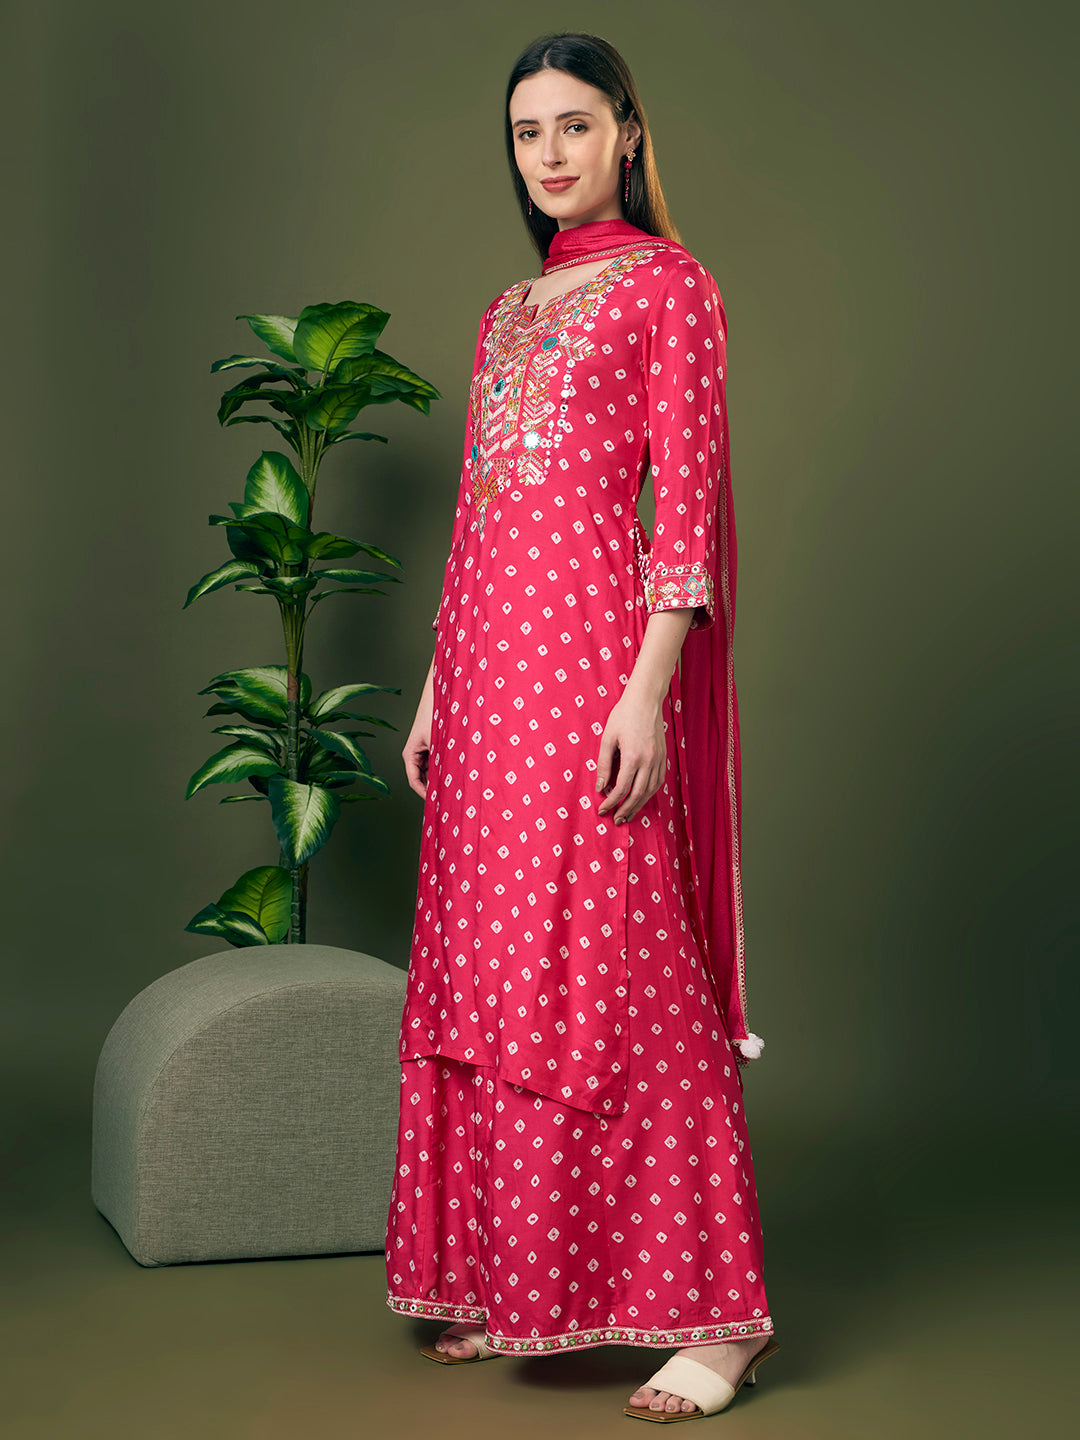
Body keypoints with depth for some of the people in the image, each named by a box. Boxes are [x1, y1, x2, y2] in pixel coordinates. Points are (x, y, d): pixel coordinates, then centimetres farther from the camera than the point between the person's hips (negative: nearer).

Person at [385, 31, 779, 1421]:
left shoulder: (668, 286, 0)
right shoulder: (509, 310, 20)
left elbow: (687, 507, -9)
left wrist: (648, 693, -18)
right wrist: (434, 688, 15)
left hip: (596, 658, -7)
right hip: (489, 665, 7)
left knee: (613, 974, -9)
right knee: (488, 975, 8)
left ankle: (713, 1311, 0)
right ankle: (511, 1284, 20)